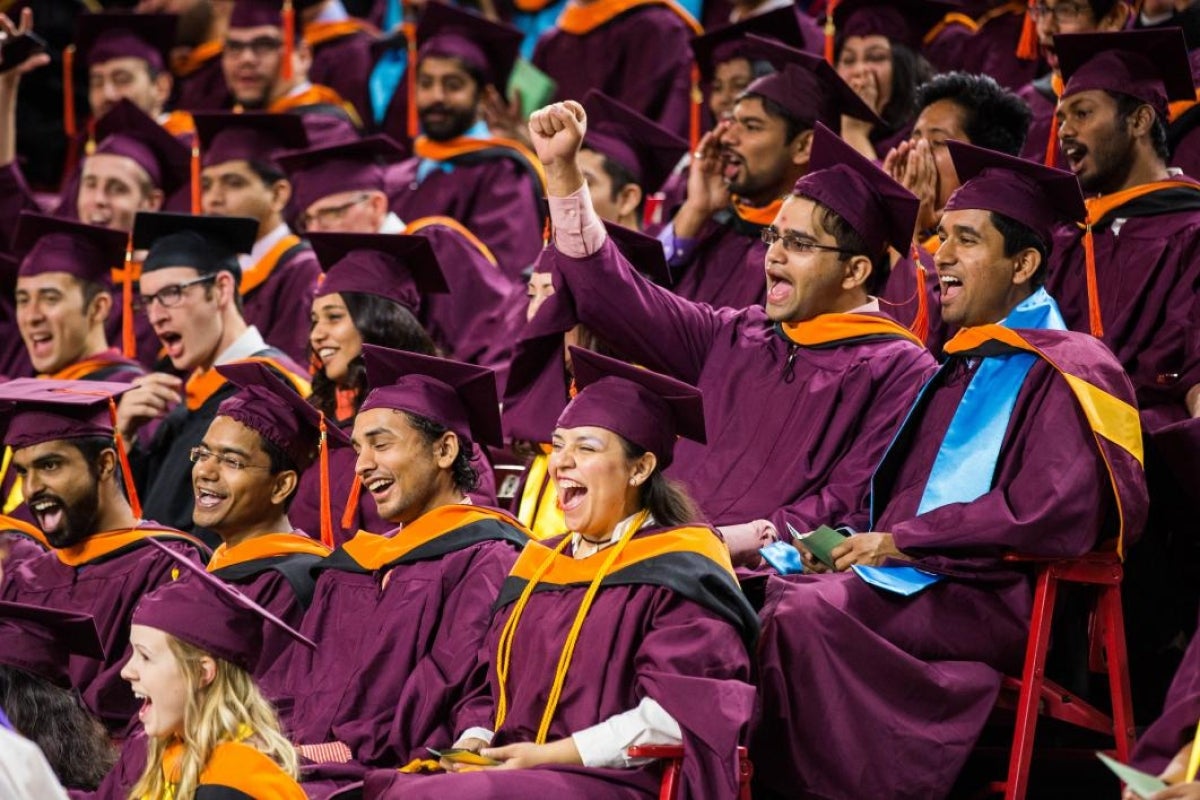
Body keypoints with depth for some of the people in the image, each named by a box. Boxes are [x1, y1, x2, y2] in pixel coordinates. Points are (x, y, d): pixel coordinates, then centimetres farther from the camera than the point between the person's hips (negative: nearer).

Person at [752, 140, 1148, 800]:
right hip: (915, 580, 9)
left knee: (806, 613, -30)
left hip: (999, 598, -9)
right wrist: (849, 544, 4)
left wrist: (901, 543, -14)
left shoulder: (1065, 371, -5)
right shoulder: (965, 368, 22)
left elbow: (1054, 515, -18)